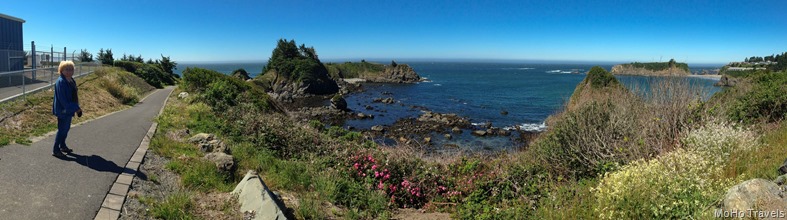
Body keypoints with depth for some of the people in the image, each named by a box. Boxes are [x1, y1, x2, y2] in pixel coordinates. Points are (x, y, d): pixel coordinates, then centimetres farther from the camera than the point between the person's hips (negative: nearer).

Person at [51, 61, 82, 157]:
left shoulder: (71, 81, 9)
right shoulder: (60, 82, -18)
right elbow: (62, 99, -22)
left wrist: (76, 107, 7)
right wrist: (76, 108, -21)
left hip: (69, 110, 9)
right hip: (63, 110, -9)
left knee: (66, 128, 18)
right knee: (62, 129, -3)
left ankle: (62, 146, 33)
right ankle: (55, 150, 7)